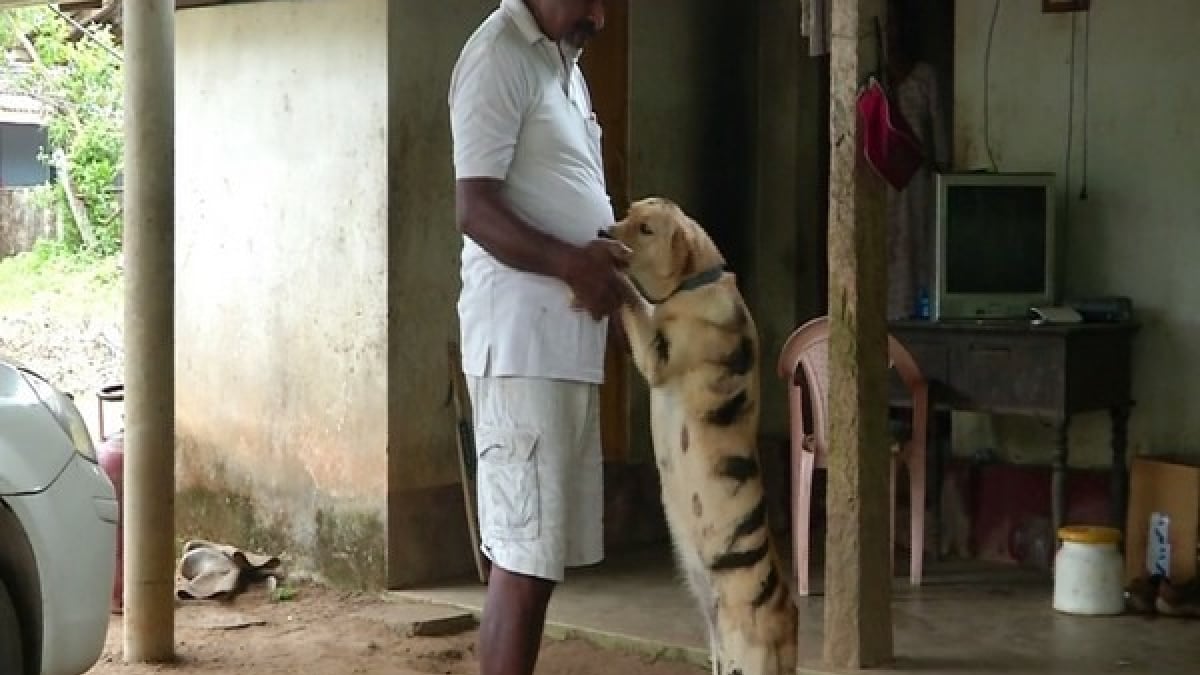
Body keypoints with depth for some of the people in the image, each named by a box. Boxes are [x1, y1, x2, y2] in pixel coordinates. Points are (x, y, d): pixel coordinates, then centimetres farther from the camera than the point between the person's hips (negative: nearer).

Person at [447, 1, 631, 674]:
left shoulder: (562, 62, 19)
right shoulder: (499, 55, -10)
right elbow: (475, 209, -18)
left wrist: (603, 262, 5)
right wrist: (569, 263, -30)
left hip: (568, 337, 10)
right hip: (522, 340, -9)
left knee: (542, 551, 12)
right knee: (525, 556, -9)